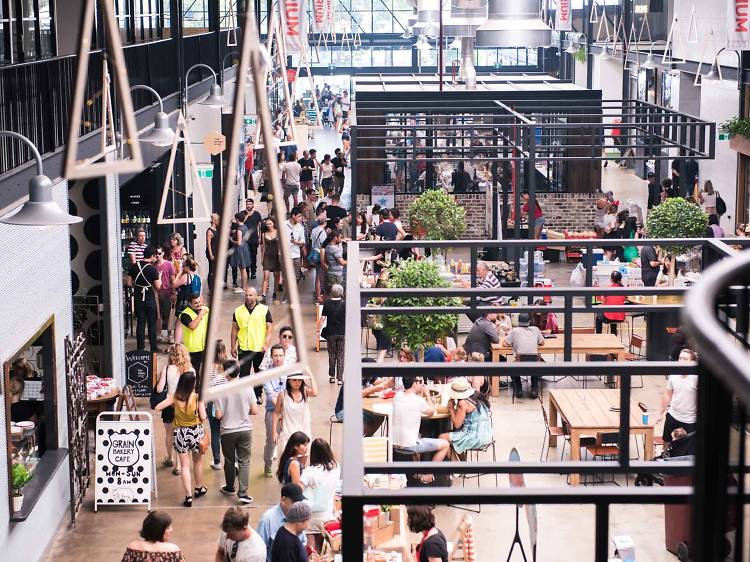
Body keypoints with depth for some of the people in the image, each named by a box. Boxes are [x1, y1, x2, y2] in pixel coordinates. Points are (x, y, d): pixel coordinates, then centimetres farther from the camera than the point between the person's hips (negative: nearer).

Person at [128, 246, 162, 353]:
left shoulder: (133, 267, -1)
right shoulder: (152, 269, -14)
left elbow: (129, 283, 2)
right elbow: (158, 286, -12)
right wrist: (159, 279, 7)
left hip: (138, 299, 4)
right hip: (150, 299, -4)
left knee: (140, 323, 9)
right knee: (152, 323, 6)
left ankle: (140, 348, 11)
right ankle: (153, 347, 10)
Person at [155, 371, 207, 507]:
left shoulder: (174, 397, -8)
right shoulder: (197, 397, -14)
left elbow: (157, 407, -5)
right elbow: (203, 417, -14)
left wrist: (169, 400, 9)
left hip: (180, 433, 1)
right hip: (196, 431, -1)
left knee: (185, 465, 6)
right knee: (198, 461, 22)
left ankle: (188, 496, -1)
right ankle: (198, 488, 39)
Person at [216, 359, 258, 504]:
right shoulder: (247, 388, -8)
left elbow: (218, 415, -12)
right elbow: (254, 411, -5)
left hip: (228, 431, -1)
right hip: (245, 430, 1)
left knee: (229, 461, 17)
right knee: (244, 462, 6)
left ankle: (230, 488, 34)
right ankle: (242, 493, -1)